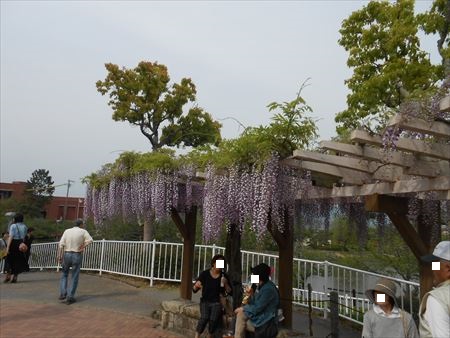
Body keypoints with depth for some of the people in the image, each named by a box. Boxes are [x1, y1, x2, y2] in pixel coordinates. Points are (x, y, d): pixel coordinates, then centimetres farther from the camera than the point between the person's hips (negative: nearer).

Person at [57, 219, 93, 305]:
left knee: (64, 274, 20)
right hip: (77, 256, -2)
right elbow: (90, 240, -18)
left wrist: (59, 256, -3)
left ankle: (63, 293, 8)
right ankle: (70, 297, 5)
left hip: (66, 255, 3)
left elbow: (61, 244, -3)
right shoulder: (83, 231, -1)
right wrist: (82, 247, -10)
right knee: (75, 277, 6)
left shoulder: (67, 231, 6)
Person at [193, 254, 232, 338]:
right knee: (204, 318, -28)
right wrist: (196, 285, -27)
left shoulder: (224, 276, 2)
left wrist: (226, 284, -17)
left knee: (213, 319, -25)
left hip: (216, 302, 1)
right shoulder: (205, 274, -3)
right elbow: (194, 290, -4)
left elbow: (230, 292, 1)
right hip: (205, 301, 0)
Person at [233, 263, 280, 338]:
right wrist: (251, 294, -5)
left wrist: (242, 308, -8)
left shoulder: (268, 289, -23)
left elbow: (257, 309, -21)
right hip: (261, 316, 8)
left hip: (265, 323, -8)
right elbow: (255, 303, 12)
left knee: (241, 324, -5)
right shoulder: (261, 286, 6)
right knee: (241, 314, -4)